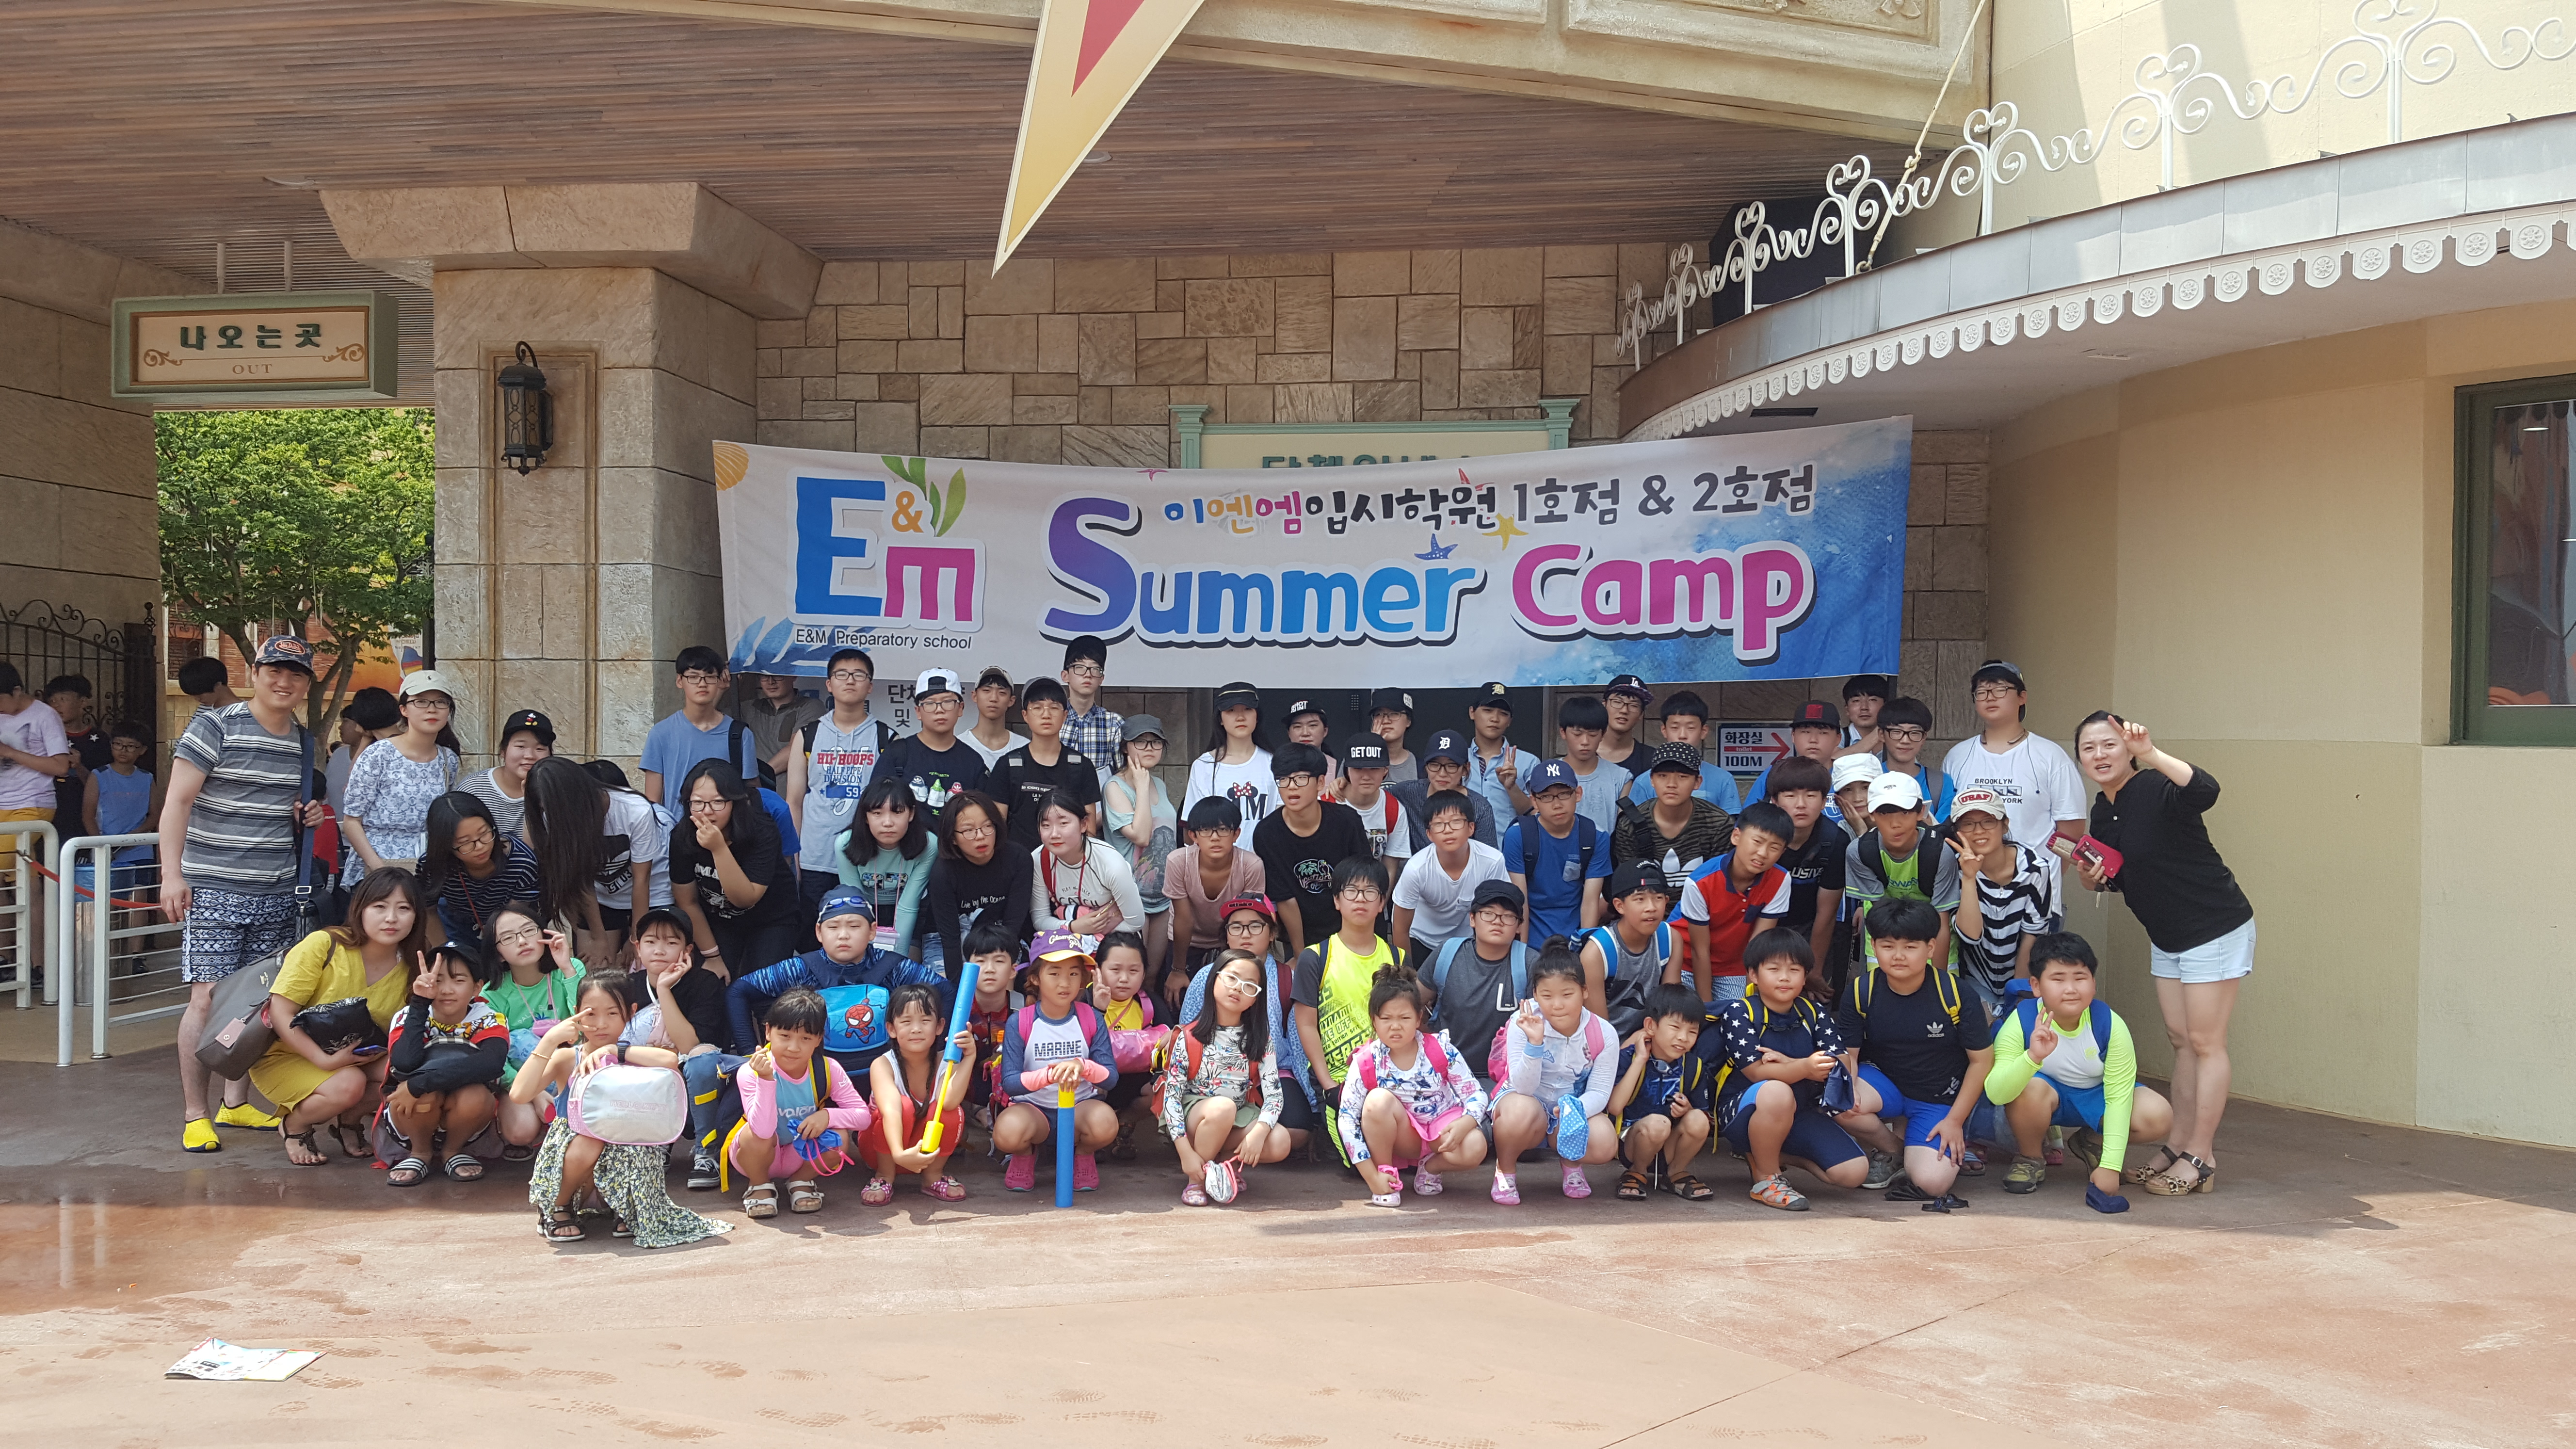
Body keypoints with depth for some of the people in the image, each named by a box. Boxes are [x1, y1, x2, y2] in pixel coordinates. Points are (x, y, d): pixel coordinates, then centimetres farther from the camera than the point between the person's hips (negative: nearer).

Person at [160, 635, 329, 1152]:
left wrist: (310, 815, 4)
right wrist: (172, 873, -17)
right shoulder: (215, 726, -5)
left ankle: (236, 1103, 21)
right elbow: (177, 801, -9)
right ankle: (195, 1115, 2)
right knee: (208, 997, -7)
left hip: (276, 894, 6)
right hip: (213, 890, -5)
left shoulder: (303, 742, 13)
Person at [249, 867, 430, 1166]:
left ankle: (348, 1120, 5)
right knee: (349, 1085, -33)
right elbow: (280, 1013, -19)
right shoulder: (325, 945, -20)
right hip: (285, 1056, -4)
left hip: (356, 1060, 4)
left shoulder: (411, 970, -7)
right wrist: (325, 1060, -30)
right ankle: (293, 1126, 0)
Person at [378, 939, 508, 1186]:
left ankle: (454, 1152, -2)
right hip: (409, 1127, 0)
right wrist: (420, 1002, -30)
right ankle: (420, 1154, -2)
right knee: (426, 1094, -33)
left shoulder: (488, 1022, -12)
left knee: (473, 1096, -33)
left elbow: (492, 1064, -37)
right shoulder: (409, 1017, -9)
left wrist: (418, 1085, -41)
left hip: (464, 1128, 0)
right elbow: (404, 1064, -32)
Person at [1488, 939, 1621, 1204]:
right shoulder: (1523, 1023, -20)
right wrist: (1535, 1043, -38)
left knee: (1605, 1145, -30)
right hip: (1527, 1100, -2)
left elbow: (1599, 1093, -12)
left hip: (1574, 1106, 2)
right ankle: (1504, 1171, -6)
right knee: (1521, 1112, -40)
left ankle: (1571, 1163, 10)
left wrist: (1576, 1110, -36)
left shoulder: (1603, 1035, -13)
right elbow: (1523, 1088, -22)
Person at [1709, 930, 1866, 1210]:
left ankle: (1783, 1156, 15)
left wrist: (1785, 1062, -21)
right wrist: (1804, 1068, -38)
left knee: (1854, 1172, -12)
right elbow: (1757, 1073, -20)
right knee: (1777, 1093, -40)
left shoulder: (1814, 1015, 5)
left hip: (1800, 1114, 5)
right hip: (1744, 1111, -5)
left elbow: (1839, 1068, -7)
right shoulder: (1739, 1012, -8)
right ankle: (1766, 1178, -16)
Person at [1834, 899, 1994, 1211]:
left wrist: (1955, 1120, -9)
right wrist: (1845, 1086, -28)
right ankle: (1891, 1149, 1)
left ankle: (1953, 1148, 14)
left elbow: (1982, 1060, -7)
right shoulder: (1861, 991, -9)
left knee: (1931, 1182, -25)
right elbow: (1846, 1053, -4)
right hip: (1883, 1085, 2)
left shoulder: (1954, 992, -15)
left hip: (1939, 1099, -2)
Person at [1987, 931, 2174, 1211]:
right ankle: (2030, 1157, -5)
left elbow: (2118, 1098, -21)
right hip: (2048, 1095, -2)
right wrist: (2033, 1057, -57)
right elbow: (1995, 1094, -39)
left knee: (2158, 1118, -23)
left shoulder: (2110, 1025, -23)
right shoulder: (2021, 1023, -28)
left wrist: (2110, 1166, -26)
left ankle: (2092, 1143, 10)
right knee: (2031, 1088, -38)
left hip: (2096, 1096, 2)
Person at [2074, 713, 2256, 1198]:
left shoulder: (2157, 790, -21)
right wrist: (2090, 876, -6)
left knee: (2205, 1043, -3)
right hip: (2166, 937, 9)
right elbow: (2117, 878, 16)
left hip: (2215, 929, -9)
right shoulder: (2103, 811, 5)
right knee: (2180, 1040, 14)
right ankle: (2178, 1147, 22)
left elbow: (2205, 792, -44)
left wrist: (2152, 755, -54)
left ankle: (2200, 1158, 4)